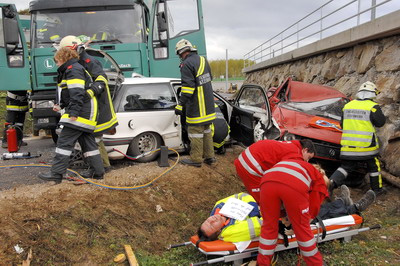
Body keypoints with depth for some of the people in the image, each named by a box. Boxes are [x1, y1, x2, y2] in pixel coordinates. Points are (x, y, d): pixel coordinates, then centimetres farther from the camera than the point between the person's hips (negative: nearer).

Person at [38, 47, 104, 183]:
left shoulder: (74, 70, -9)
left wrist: (74, 112, -25)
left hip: (81, 112, -11)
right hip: (84, 114, 11)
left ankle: (56, 174, -8)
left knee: (65, 141, -10)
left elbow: (77, 94, -21)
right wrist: (60, 105, 25)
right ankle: (98, 172, 14)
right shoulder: (69, 71, 26)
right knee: (87, 142, 11)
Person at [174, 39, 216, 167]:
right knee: (206, 130, 18)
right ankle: (210, 157, 25)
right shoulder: (203, 60, 12)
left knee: (195, 132, 1)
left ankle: (196, 160, 11)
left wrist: (180, 105, -20)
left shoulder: (187, 64, -16)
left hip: (196, 107, -9)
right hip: (208, 105, 9)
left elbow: (187, 87, -22)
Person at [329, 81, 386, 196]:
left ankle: (332, 182, -10)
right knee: (374, 166, 17)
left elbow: (342, 124, 15)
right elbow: (380, 122, -5)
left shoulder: (347, 105, 8)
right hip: (366, 145, -4)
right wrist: (378, 112, 11)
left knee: (346, 166, 11)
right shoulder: (372, 106, -10)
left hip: (348, 145, 4)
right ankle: (377, 189, 30)